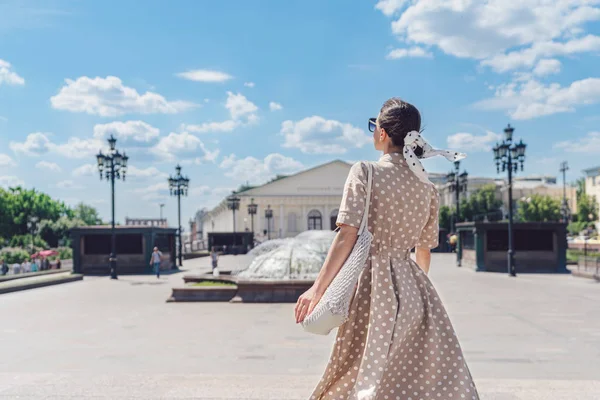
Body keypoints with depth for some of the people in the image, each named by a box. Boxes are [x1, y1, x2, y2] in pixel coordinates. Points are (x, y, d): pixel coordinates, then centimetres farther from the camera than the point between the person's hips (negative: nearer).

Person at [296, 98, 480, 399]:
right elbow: (424, 251, 15)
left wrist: (317, 288, -14)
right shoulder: (428, 188, 8)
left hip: (375, 286, -5)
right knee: (436, 375, 12)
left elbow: (347, 236, -16)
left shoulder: (364, 172, -8)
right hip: (414, 288, 6)